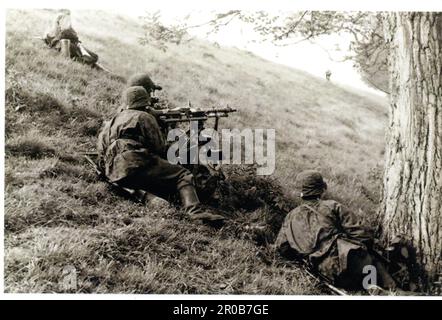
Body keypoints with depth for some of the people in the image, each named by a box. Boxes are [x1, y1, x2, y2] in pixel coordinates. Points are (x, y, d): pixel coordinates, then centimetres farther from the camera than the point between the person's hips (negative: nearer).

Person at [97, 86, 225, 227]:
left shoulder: (112, 121, 28)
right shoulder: (144, 117, 7)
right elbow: (159, 147, 3)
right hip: (136, 166, -8)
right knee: (183, 176, -8)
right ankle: (195, 212, -29)